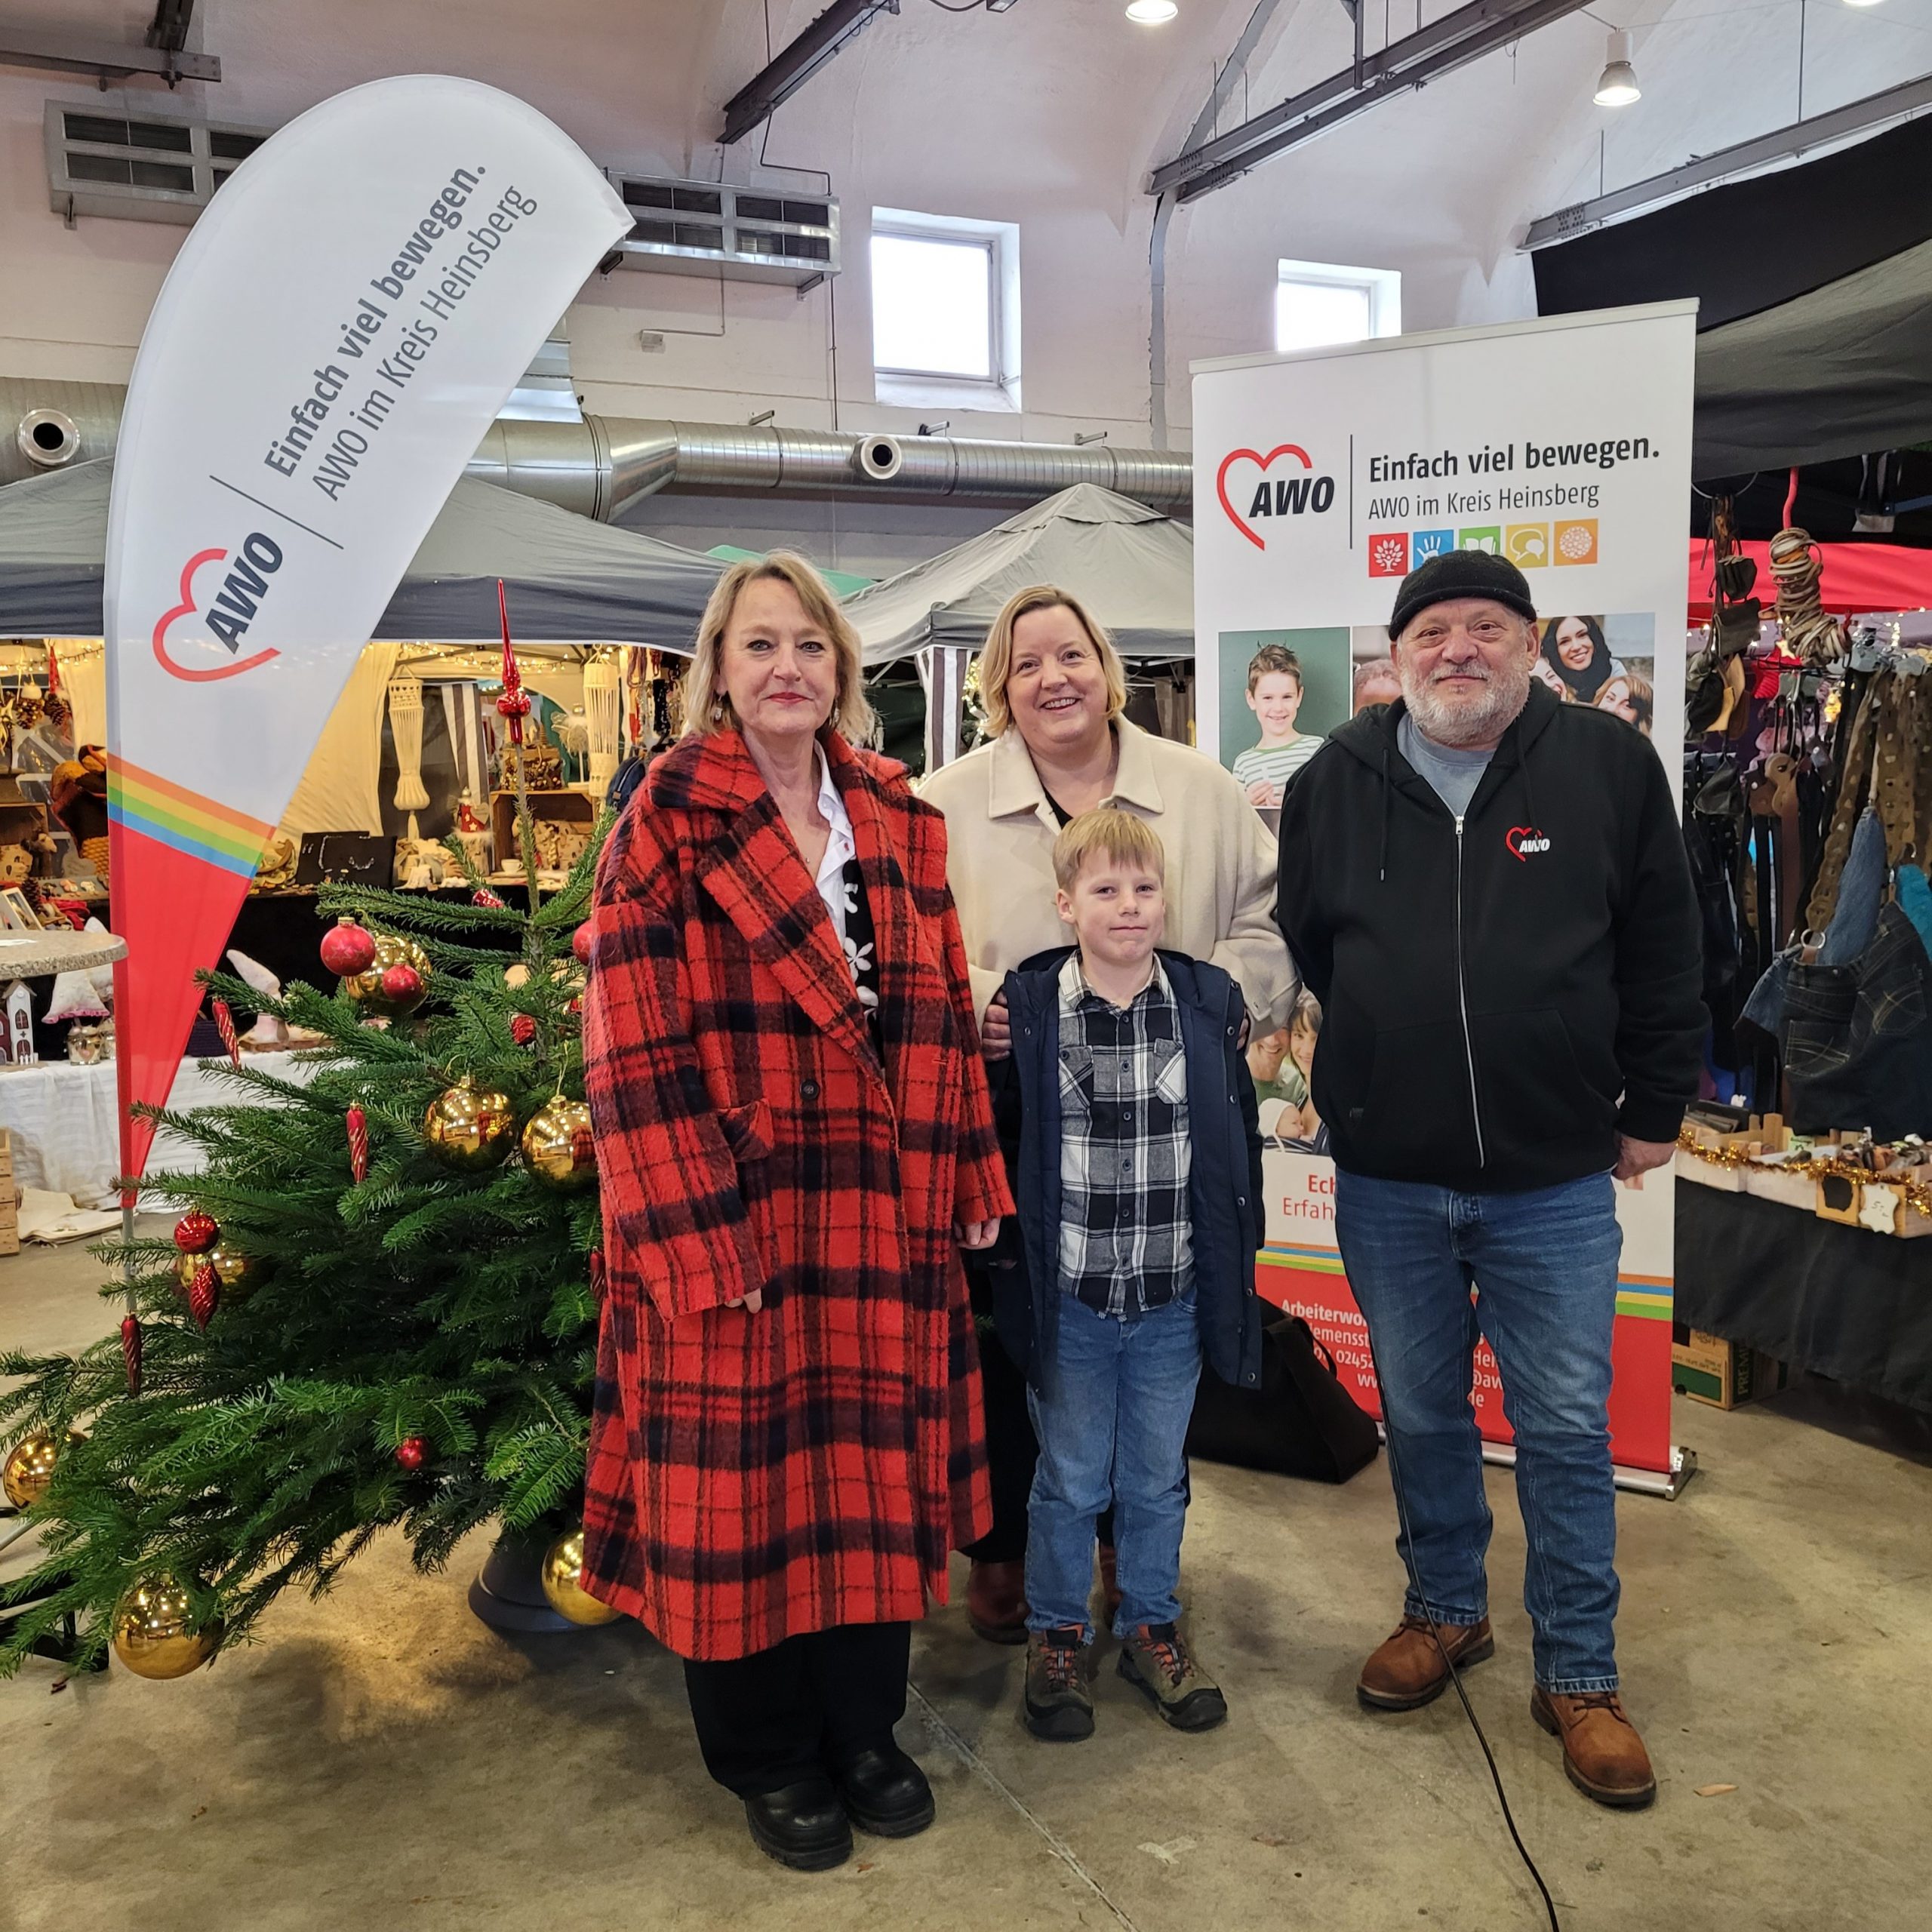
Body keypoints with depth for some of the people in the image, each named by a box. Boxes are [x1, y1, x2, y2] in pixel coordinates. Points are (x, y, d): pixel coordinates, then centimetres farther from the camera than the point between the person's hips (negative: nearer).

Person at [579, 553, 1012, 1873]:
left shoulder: (898, 820, 8)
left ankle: (864, 1727, 34)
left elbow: (942, 1014, 11)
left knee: (874, 1464, 13)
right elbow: (637, 1047, -12)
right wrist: (699, 1237, -17)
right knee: (741, 1471, 8)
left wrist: (970, 1177, 8)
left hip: (879, 1215, 5)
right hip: (729, 1213, -4)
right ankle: (767, 1755, 29)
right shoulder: (670, 821, -7)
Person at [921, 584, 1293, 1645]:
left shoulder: (1202, 790, 5)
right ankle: (1001, 1546, 29)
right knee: (1007, 1339, 8)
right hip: (1003, 1125, -1)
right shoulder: (947, 802, 0)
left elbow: (1270, 918, 6)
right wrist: (963, 1003, -18)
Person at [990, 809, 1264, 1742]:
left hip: (1171, 1301, 2)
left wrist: (1234, 1265, 5)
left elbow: (1237, 1142, 5)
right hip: (1067, 1299, -2)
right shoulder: (1025, 1010, -9)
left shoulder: (1210, 1003, -2)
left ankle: (1151, 1628, 36)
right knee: (1069, 1481, 13)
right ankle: (1056, 1635, 32)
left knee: (1157, 1478, 17)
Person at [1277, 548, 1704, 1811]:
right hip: (1386, 1183, 2)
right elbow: (1291, 947, 12)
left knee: (1566, 1430, 8)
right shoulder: (1336, 781, 1)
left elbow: (1663, 957, 2)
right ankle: (1447, 1611, 39)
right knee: (1422, 1415, 17)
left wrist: (1655, 1111, 4)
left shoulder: (1610, 767, -4)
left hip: (1555, 1183, -1)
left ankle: (1579, 1676, 25)